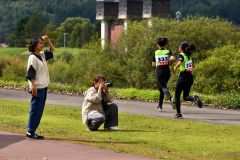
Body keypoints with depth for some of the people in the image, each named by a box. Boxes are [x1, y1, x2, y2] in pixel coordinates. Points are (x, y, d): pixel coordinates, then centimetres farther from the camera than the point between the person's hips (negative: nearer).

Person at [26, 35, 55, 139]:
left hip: (44, 87, 9)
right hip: (37, 88, -9)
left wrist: (48, 40, 12)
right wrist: (33, 86, -22)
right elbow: (30, 74, -15)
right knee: (35, 109, -8)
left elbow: (52, 50, 28)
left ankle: (32, 131, 12)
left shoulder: (42, 55, 14)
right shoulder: (33, 58, -10)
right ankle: (30, 132, -6)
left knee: (39, 111, 9)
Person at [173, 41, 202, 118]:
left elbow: (179, 63, -27)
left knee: (177, 95, 9)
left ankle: (178, 113, 8)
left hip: (183, 77, -6)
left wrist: (175, 68, -8)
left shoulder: (181, 55, -9)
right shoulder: (189, 56, 11)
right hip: (190, 77, 6)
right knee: (185, 96, 11)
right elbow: (193, 65, 19)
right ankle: (194, 98, -22)